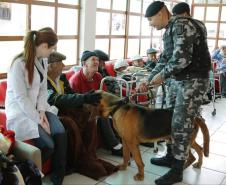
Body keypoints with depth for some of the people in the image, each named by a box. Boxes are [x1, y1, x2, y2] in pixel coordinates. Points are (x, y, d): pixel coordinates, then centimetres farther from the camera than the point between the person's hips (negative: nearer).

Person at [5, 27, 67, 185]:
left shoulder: (43, 61, 6)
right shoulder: (19, 64, -19)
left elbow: (43, 89, 8)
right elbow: (21, 98, -21)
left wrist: (41, 111, -7)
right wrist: (38, 119, -21)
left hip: (38, 107, 7)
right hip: (20, 111, -6)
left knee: (60, 133, -20)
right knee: (48, 145, -21)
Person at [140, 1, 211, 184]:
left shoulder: (181, 25, -17)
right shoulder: (170, 30, 15)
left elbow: (182, 58, -27)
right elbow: (164, 59, 19)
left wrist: (163, 75, -12)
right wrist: (149, 80, 13)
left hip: (193, 81, -10)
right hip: (178, 80, 10)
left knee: (181, 125, -5)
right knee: (170, 119, 15)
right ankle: (171, 157, 30)